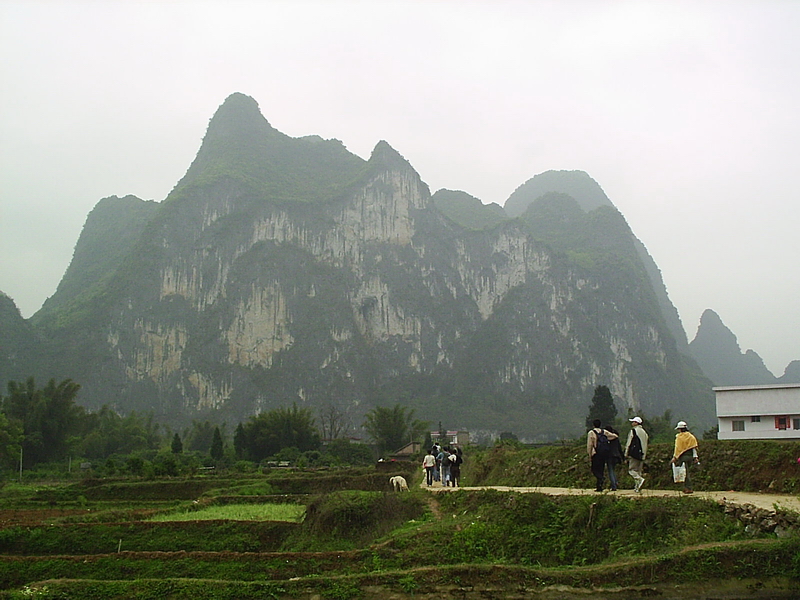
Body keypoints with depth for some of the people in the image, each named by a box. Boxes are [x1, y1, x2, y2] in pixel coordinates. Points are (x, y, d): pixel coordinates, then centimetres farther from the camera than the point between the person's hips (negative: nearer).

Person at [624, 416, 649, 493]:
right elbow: (646, 444, 19)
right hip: (642, 455, 7)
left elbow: (629, 443, -7)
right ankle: (637, 488, 7)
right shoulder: (644, 432, 16)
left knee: (631, 470, -3)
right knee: (639, 471, 10)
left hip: (634, 454, -7)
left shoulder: (633, 430, -5)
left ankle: (640, 479, -25)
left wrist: (626, 454, -4)